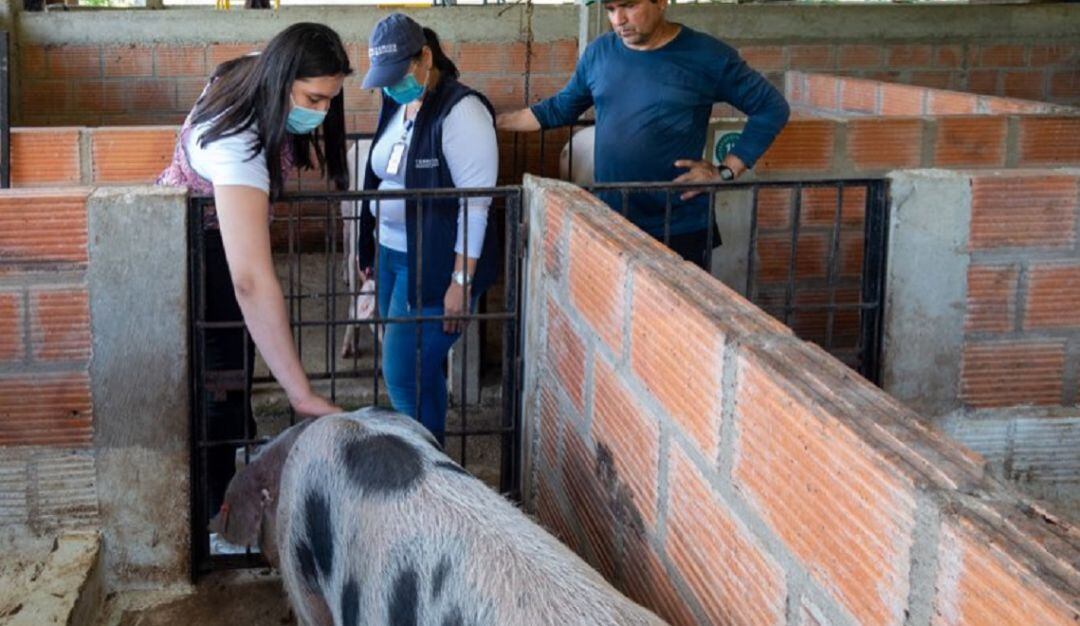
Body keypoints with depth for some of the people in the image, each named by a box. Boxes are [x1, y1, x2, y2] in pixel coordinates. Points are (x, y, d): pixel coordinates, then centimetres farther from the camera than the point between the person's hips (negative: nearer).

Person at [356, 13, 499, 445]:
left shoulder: (460, 111, -16)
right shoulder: (397, 106, 10)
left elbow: (476, 201, -19)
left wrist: (462, 280, -21)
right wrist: (372, 249, 18)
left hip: (435, 265, -8)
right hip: (393, 255, 8)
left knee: (404, 374, -7)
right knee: (418, 369, 14)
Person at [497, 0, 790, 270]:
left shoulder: (708, 56, -7)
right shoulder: (599, 52, 5)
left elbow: (773, 108, -1)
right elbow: (560, 109, 19)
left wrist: (726, 172, -8)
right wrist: (495, 122, 15)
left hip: (680, 231, -4)